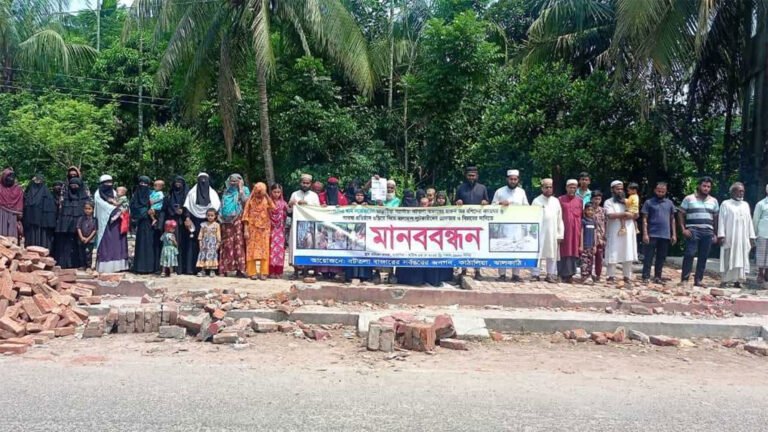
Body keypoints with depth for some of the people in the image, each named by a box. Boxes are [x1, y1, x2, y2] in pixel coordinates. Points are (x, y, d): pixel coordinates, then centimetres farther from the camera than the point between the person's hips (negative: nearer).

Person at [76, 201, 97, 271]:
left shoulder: (94, 219, -4)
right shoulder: (81, 219, 3)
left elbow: (95, 230, -6)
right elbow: (79, 228, -1)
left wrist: (88, 238, -12)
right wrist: (81, 237, -13)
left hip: (90, 240, -3)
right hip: (82, 240, 3)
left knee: (88, 253, -6)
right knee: (82, 253, 8)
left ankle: (89, 266, 1)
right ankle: (83, 266, 19)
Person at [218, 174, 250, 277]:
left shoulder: (244, 190, 6)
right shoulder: (227, 192, 18)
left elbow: (245, 201, -11)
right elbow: (222, 206, 21)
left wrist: (240, 189, -8)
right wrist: (220, 216, 12)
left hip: (238, 220, -3)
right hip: (227, 220, 3)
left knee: (239, 243, -9)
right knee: (227, 244, 2)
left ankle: (240, 268, -10)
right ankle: (225, 268, 5)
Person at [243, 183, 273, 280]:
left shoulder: (267, 200, 4)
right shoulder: (250, 201, 1)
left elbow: (273, 209, -14)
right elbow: (246, 216, 0)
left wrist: (267, 196, -16)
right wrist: (246, 230, -7)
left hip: (264, 229, 1)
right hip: (252, 229, -1)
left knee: (264, 250, 1)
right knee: (252, 250, 1)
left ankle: (263, 273, 6)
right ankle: (252, 272, 8)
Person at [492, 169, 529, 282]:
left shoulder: (521, 192, 10)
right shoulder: (499, 191, 2)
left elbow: (526, 207, 14)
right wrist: (500, 204, -15)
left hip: (517, 225, 2)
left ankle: (516, 274, 5)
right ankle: (502, 274, 3)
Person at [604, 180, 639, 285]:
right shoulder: (609, 202, 1)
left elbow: (635, 215, 5)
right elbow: (610, 215, -15)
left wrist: (619, 216, -9)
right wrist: (624, 214, -12)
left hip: (628, 232, 4)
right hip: (614, 233, -4)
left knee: (628, 255, 2)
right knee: (612, 255, -5)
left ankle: (627, 277, 8)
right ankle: (612, 277, 1)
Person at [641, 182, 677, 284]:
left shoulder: (669, 203, 11)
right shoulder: (649, 202, 1)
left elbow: (672, 219, 14)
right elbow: (645, 219, -2)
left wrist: (674, 234, 8)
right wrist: (645, 234, -10)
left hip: (665, 235, 3)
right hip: (652, 234, -3)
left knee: (661, 258, 7)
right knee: (648, 257, -3)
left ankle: (657, 277, 14)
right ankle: (646, 277, -1)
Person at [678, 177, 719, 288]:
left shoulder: (713, 201, 14)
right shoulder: (689, 199, 4)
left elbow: (715, 218, 16)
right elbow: (681, 214, 3)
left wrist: (715, 234, 11)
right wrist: (683, 229, -7)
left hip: (708, 232, 4)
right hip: (693, 230, -4)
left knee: (703, 257, 4)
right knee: (689, 254, -10)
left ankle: (698, 279, 10)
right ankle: (684, 279, -7)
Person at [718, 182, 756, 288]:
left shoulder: (746, 205, 15)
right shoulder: (725, 204, 1)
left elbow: (749, 221, 14)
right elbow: (721, 220, -4)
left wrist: (752, 237, 8)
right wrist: (721, 235, -13)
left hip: (743, 238, 5)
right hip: (729, 237, -4)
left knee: (741, 259, 2)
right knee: (728, 259, -4)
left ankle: (737, 281, 6)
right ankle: (724, 281, -2)